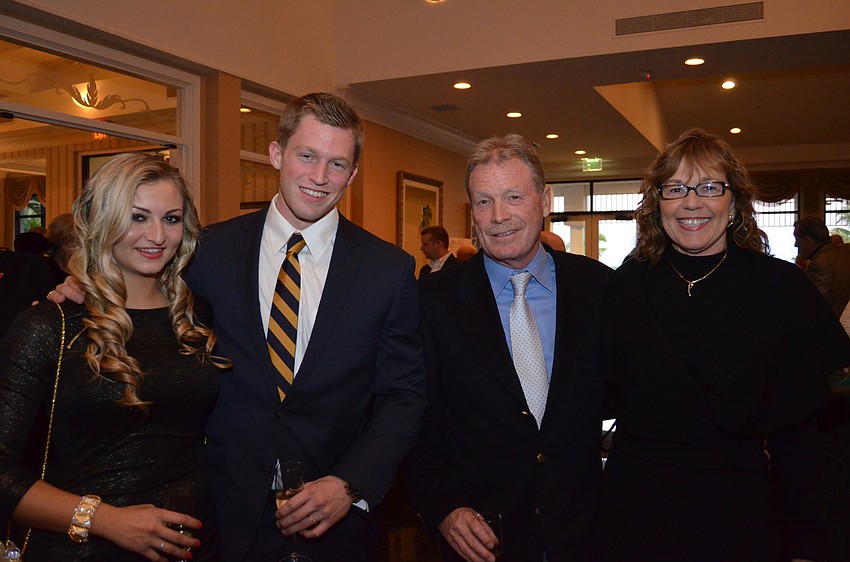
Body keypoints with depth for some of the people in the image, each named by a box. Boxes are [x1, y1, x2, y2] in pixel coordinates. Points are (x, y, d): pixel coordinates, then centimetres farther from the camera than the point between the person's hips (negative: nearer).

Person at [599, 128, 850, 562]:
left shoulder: (782, 288, -6)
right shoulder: (627, 286, -3)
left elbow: (797, 428, -4)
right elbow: (606, 395, 5)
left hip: (740, 508, 0)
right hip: (638, 507, 1)